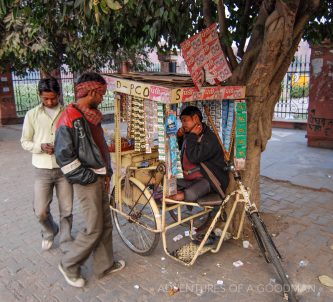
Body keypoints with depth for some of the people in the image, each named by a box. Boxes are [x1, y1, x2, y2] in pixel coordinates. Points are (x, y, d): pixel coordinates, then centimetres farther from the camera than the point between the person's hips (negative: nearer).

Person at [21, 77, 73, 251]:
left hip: (64, 168, 0)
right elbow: (25, 142, 5)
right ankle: (49, 232, 36)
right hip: (42, 170, 1)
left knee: (66, 210, 7)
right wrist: (40, 147, -15)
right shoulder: (32, 115, 0)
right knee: (41, 211, 4)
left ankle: (66, 242, 28)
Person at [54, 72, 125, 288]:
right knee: (94, 229, -1)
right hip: (87, 181, -9)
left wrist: (107, 173, 11)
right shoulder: (70, 119, -16)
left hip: (100, 178, 9)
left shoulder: (92, 116, 12)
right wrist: (88, 177, -15)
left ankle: (105, 265, 30)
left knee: (106, 224, 15)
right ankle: (69, 266, 21)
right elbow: (64, 156, -19)